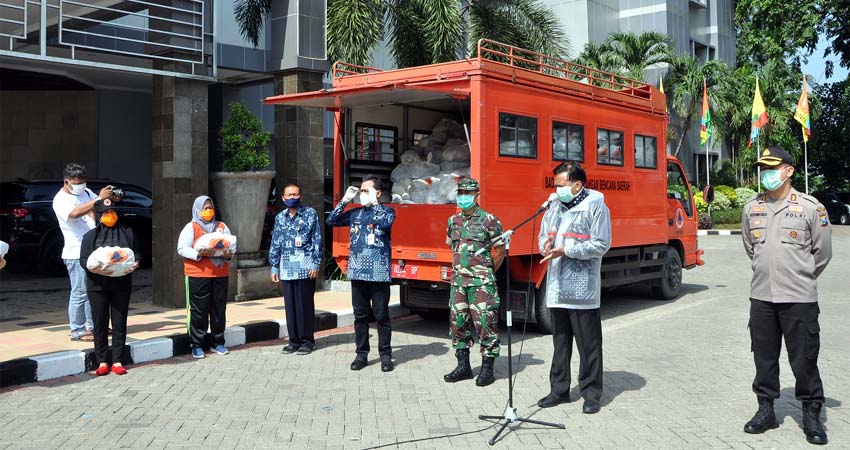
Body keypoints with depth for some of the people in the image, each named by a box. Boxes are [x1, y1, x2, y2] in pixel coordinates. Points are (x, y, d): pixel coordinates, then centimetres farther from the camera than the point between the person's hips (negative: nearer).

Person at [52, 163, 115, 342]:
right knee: (80, 293, -5)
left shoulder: (86, 192, 12)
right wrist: (99, 199, -33)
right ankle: (77, 331, 2)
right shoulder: (60, 200, -10)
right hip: (77, 254, -8)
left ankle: (92, 325, 26)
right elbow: (74, 213, -30)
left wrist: (110, 198, -6)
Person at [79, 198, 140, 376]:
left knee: (120, 323, 3)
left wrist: (135, 264, -11)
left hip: (122, 285, 1)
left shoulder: (127, 232, 9)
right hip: (98, 286, -1)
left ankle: (117, 361, 9)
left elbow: (137, 254, 11)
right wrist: (97, 269, -21)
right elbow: (84, 260, -2)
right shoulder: (90, 235, 4)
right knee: (100, 323, 2)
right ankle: (102, 361, 10)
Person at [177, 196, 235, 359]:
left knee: (219, 309, 7)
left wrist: (229, 254, -7)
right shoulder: (191, 227, 3)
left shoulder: (222, 226, 17)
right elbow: (182, 248, -5)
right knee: (199, 310, -2)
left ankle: (218, 342, 17)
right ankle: (197, 345, 6)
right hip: (198, 274, -4)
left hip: (220, 274, 4)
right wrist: (199, 254, -20)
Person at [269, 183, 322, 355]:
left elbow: (317, 240, -1)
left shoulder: (310, 213, 1)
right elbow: (275, 243, 15)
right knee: (290, 305, 6)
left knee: (305, 304, 0)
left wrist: (315, 263, -8)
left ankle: (307, 340, 10)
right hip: (286, 267, 4)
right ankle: (294, 340, 16)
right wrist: (274, 266, 10)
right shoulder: (280, 217, 13)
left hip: (305, 266, -4)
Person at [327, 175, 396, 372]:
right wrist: (345, 200, 5)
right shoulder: (355, 213, 13)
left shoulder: (386, 211, 1)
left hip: (378, 273, -4)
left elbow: (385, 223, -21)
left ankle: (385, 355, 11)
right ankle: (361, 354, 18)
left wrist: (374, 203, -14)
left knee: (381, 316, 1)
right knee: (360, 316, 9)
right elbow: (331, 221, 11)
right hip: (357, 272, 4)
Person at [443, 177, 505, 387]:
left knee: (485, 324, -2)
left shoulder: (489, 220, -6)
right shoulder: (453, 221, 11)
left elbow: (501, 251, -1)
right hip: (458, 282, 6)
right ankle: (463, 366, 20)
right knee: (458, 323, 9)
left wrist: (487, 271, 6)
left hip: (482, 283, -6)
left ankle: (487, 369, 7)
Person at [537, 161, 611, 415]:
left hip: (583, 288, -6)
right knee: (560, 342, 14)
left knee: (588, 344, 2)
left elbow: (601, 245, -13)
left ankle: (592, 394, 12)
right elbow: (543, 234, 20)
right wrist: (545, 245, -5)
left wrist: (565, 250, -19)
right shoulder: (554, 206, 13)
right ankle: (559, 390, 24)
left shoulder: (596, 207, -7)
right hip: (557, 288, 6)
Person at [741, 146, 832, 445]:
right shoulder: (751, 208, 7)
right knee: (764, 356, 11)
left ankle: (811, 415, 17)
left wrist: (801, 276, 12)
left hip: (799, 298, -4)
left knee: (804, 358, 2)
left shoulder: (810, 207, -5)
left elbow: (822, 252, 3)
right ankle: (765, 409, 24)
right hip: (761, 296, 4)